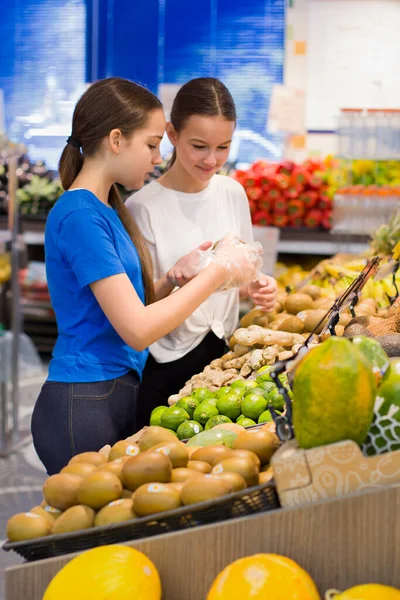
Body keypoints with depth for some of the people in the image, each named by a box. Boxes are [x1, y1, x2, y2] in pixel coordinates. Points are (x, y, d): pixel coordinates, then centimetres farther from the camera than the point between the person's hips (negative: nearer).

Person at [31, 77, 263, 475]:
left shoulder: (108, 209, 11)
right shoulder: (80, 216, -17)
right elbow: (137, 329, -20)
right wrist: (219, 270, -13)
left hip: (122, 393, 9)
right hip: (84, 406, -9)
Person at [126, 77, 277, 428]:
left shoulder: (233, 193, 2)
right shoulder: (143, 208, -16)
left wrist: (257, 287, -8)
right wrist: (178, 283, -31)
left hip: (222, 352, 5)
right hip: (165, 370, -5)